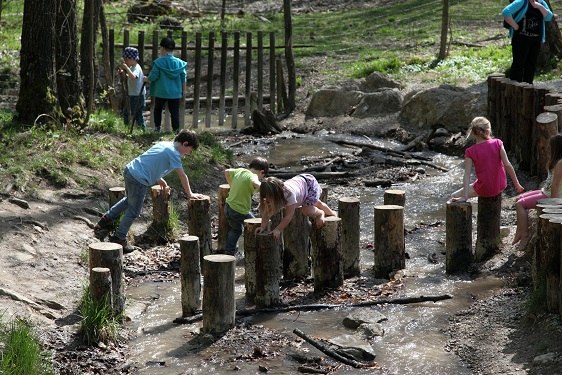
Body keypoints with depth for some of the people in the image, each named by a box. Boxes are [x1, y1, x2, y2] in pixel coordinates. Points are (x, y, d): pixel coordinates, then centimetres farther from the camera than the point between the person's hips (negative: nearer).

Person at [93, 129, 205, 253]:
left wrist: (159, 180, 21)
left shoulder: (164, 144, 15)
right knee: (134, 211, 6)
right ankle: (119, 238, 16)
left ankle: (106, 220, 37)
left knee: (130, 201, 31)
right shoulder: (174, 153, -11)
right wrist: (190, 194, -1)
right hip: (139, 180, -9)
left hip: (129, 170, 9)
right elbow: (182, 176, -10)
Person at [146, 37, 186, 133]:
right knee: (175, 111, 6)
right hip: (175, 93, 2)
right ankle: (176, 130, 2)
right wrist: (182, 90, 16)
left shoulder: (158, 62, -12)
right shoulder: (179, 62, -1)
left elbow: (153, 76, -12)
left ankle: (157, 128, 17)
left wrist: (147, 79, 10)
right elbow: (183, 77, 3)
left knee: (158, 110, 17)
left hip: (161, 92, -2)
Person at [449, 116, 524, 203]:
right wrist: (517, 184, -1)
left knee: (454, 197, 13)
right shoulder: (497, 143, -7)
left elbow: (467, 175, -14)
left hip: (485, 189, -4)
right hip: (501, 186, 4)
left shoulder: (470, 152, -11)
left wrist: (464, 197, -14)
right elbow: (507, 165, -9)